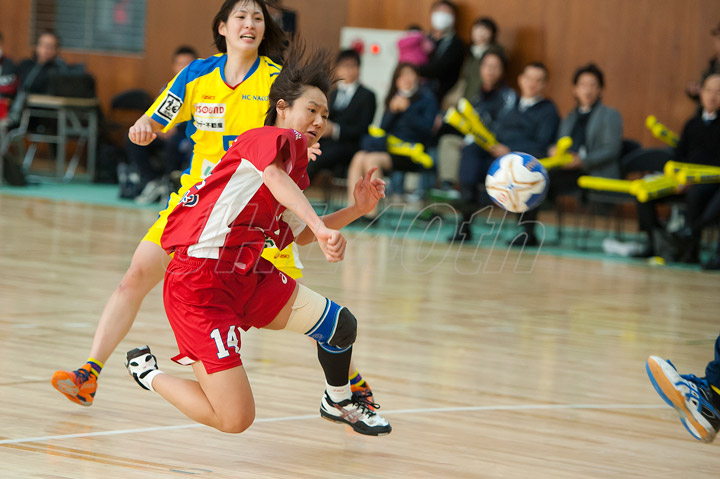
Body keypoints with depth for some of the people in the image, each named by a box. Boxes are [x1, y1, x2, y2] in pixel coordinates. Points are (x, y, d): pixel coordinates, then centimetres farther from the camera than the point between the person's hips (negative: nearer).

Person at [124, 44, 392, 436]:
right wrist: (321, 227, -49)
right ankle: (148, 374, 14)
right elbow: (274, 176, -35)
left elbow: (300, 235, 33)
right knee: (235, 419, -13)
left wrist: (357, 209, 21)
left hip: (246, 275, 10)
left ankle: (339, 402, 36)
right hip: (200, 282, -9)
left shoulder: (294, 168, 18)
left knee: (341, 325, 4)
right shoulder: (281, 138, -10)